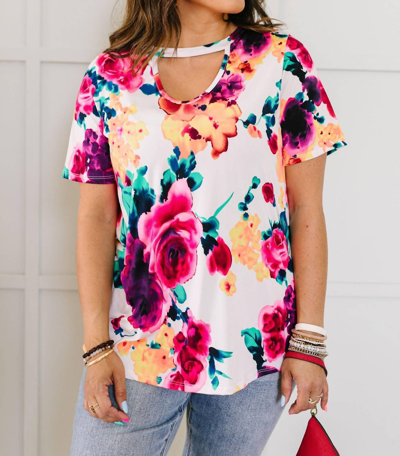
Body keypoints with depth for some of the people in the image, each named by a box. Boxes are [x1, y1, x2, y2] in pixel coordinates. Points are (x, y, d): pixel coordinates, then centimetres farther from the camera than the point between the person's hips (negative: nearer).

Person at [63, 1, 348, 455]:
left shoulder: (283, 61, 0)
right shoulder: (109, 77, 2)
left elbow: (306, 209, -2)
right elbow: (96, 217, 0)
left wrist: (309, 341, -5)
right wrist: (97, 346, -6)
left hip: (256, 345, 0)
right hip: (137, 346, 1)